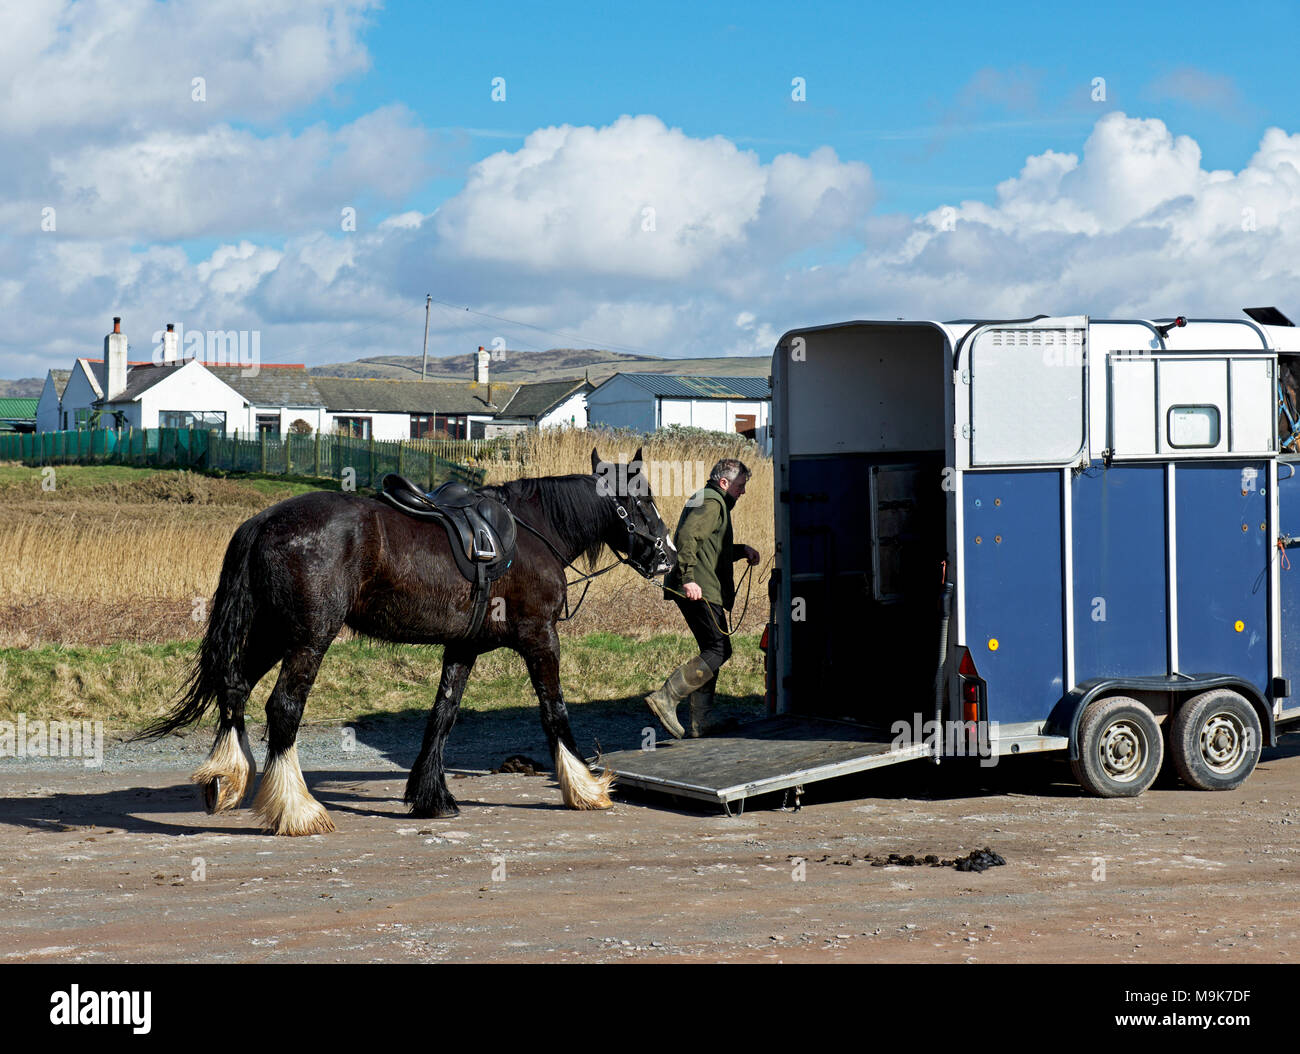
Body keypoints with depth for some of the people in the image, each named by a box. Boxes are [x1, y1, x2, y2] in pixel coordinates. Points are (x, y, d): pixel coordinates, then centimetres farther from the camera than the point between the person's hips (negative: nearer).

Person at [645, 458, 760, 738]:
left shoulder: (709, 500, 26)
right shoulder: (712, 503, -8)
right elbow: (687, 536, -24)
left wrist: (742, 550, 25)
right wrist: (688, 578, -30)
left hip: (698, 590, 11)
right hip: (701, 590, -11)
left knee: (713, 650, 13)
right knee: (718, 650, -13)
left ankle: (702, 720, 14)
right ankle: (666, 698, -18)